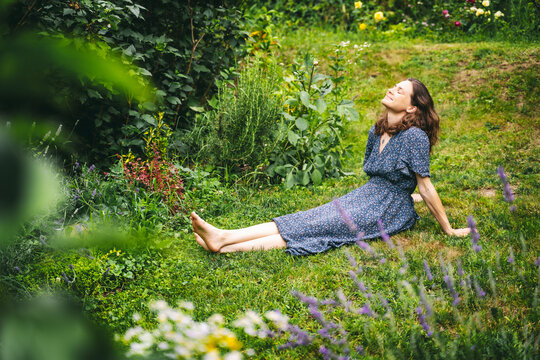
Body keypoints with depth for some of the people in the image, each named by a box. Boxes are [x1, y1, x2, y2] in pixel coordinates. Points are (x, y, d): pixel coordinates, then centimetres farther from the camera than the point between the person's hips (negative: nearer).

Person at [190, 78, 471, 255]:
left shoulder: (415, 137, -16)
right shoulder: (376, 132, 8)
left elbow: (425, 188, -12)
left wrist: (448, 230, -10)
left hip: (389, 212, -7)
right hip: (365, 198, 7)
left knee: (314, 226, -21)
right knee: (308, 220, -13)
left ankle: (226, 244, -32)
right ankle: (224, 241, -27)